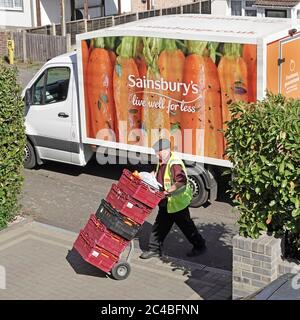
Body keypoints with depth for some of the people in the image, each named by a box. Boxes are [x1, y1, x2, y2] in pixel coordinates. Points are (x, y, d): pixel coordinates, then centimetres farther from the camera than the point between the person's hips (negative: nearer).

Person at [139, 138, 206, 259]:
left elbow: (181, 181, -38)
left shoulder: (175, 164, -24)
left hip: (177, 202, -9)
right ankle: (154, 249, 20)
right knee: (160, 225, 11)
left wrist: (170, 191, -41)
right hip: (166, 203, 9)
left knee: (186, 225, 7)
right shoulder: (161, 163, 6)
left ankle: (199, 245, 25)